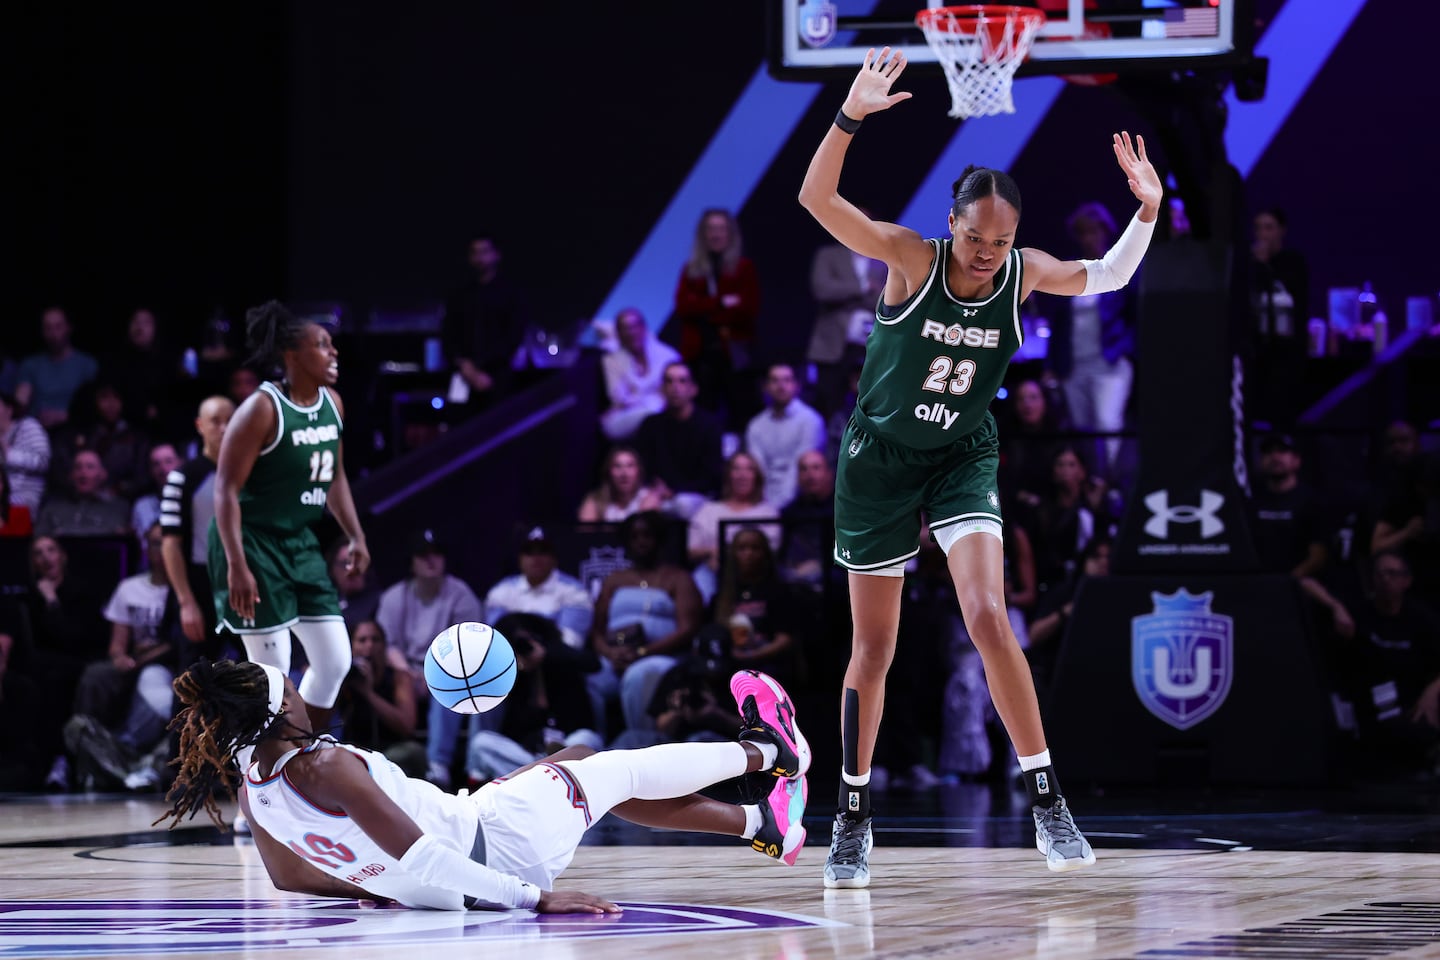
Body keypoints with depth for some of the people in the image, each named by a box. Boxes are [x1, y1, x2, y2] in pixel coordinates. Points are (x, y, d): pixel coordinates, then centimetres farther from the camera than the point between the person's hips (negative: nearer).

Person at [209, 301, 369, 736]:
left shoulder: (332, 404, 5)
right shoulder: (262, 409, -18)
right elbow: (227, 489, -20)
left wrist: (356, 536, 11)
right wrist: (236, 566, -27)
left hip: (299, 542, 8)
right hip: (254, 542, -8)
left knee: (335, 660, 6)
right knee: (272, 670, -8)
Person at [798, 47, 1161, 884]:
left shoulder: (1024, 275, -10)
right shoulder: (911, 257, -19)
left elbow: (1107, 277, 1)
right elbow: (816, 199, -28)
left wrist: (1147, 212, -16)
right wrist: (852, 117, -42)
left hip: (963, 460, 1)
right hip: (881, 456, -1)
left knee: (989, 617, -19)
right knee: (874, 648, 3)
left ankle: (1047, 802, -15)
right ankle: (853, 818, 16)